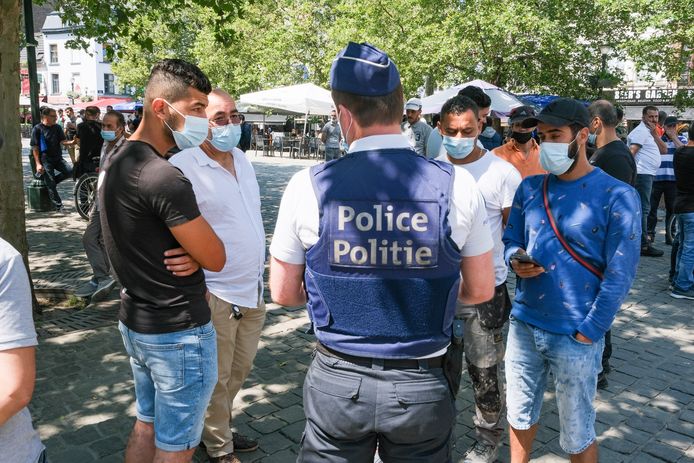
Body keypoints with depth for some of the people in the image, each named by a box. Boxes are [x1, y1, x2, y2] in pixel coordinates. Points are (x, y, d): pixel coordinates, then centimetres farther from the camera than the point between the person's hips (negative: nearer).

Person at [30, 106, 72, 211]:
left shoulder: (57, 127, 8)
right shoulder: (38, 129, -5)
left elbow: (62, 141, 1)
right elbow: (35, 147, -6)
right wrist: (38, 164, -12)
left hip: (58, 158, 5)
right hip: (45, 160, -5)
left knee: (70, 171, -16)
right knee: (51, 185, -5)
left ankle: (52, 180, 10)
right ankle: (58, 206, 4)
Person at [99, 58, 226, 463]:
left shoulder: (115, 163, 4)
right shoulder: (165, 177, -26)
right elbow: (216, 258, -19)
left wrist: (193, 251, -5)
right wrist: (196, 253, 0)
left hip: (135, 322, 9)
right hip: (180, 334, -9)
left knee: (146, 428, 23)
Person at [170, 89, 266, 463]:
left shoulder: (243, 161, 7)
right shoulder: (182, 167, -18)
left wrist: (260, 277, 9)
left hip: (252, 290, 8)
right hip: (216, 294, -8)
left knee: (240, 369, 21)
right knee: (216, 378, 10)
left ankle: (215, 427, 43)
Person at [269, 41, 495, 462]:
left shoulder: (308, 186, -13)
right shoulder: (458, 186, -12)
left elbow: (284, 294, -1)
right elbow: (481, 290, 0)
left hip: (337, 380, 0)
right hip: (422, 384, 1)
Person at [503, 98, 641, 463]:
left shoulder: (617, 197, -10)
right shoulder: (529, 188, 5)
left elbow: (619, 274, -11)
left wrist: (588, 332, -12)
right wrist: (515, 261, -10)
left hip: (575, 336, -4)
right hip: (523, 325, 4)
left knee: (577, 433, 13)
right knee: (519, 413, 20)